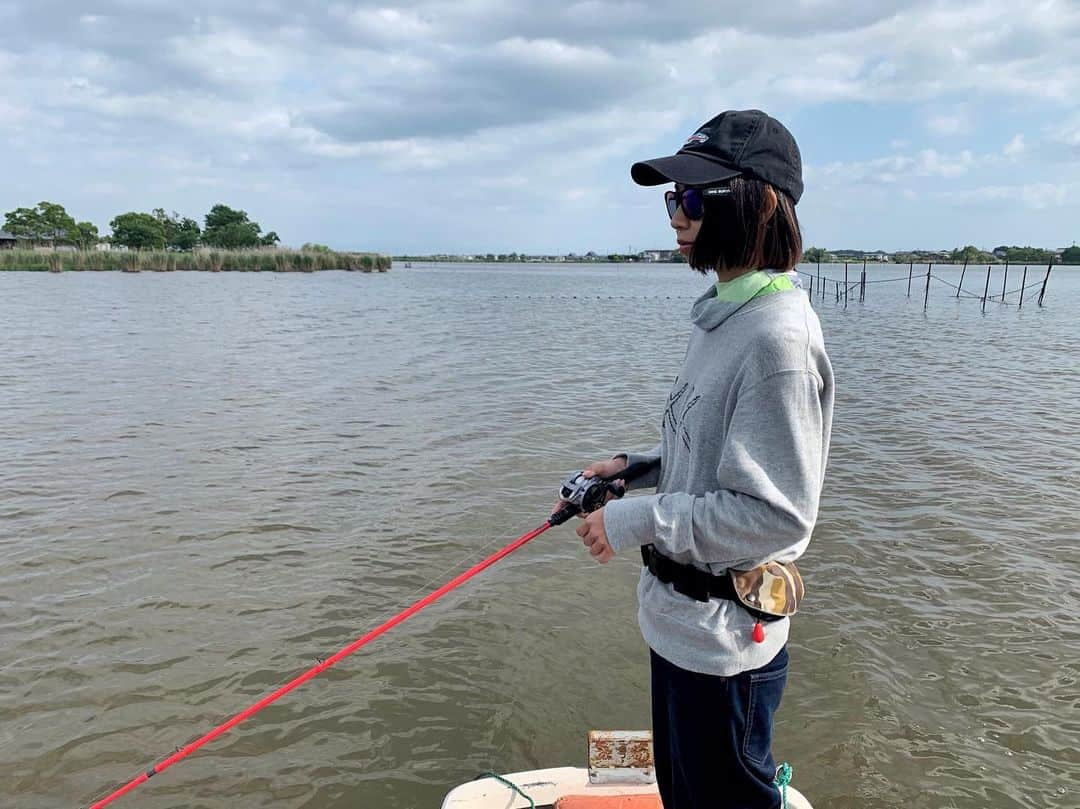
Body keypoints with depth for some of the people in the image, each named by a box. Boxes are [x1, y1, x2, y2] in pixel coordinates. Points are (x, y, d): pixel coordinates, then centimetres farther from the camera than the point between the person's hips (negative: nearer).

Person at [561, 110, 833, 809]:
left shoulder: (778, 337, -26)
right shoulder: (723, 314, 4)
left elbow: (776, 515, -26)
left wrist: (639, 521, -22)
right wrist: (636, 465, 3)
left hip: (724, 640, -9)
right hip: (680, 618, 9)